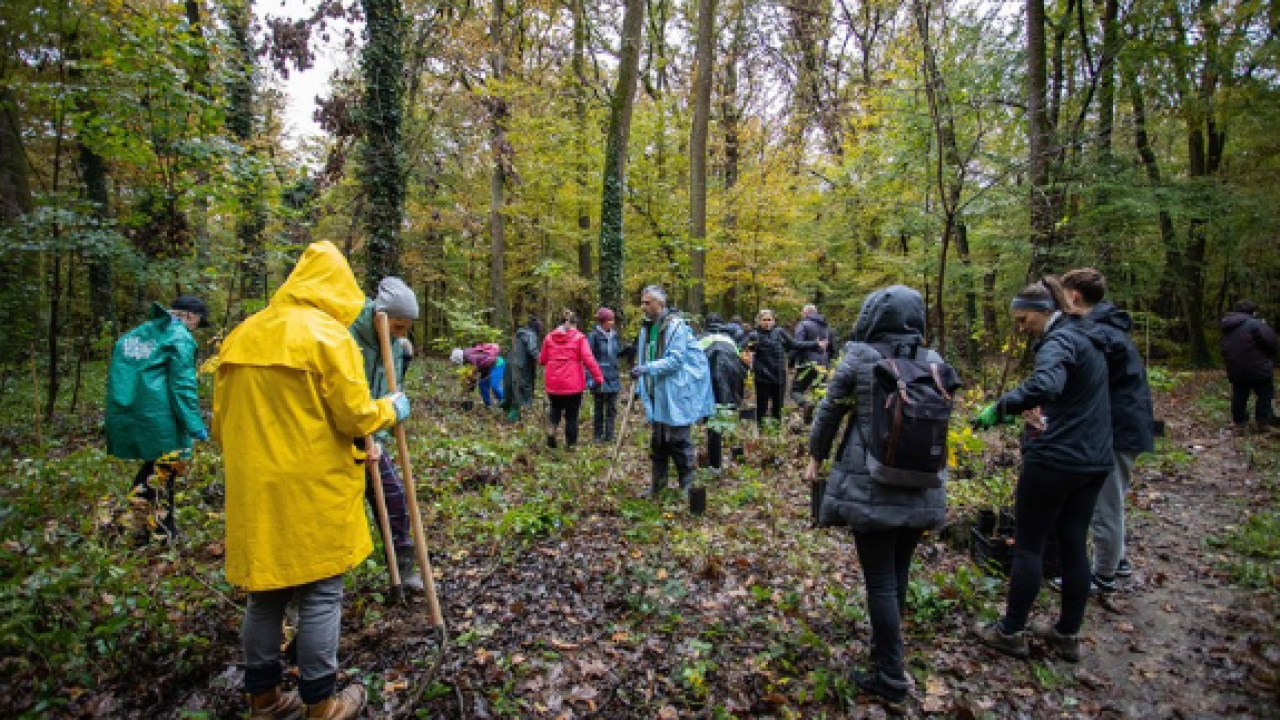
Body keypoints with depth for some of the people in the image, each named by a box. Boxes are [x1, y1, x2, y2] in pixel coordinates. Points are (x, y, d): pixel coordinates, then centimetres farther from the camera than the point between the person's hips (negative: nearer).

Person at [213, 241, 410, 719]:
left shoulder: (242, 335, 10)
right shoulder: (328, 334, -12)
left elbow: (221, 419, 15)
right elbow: (354, 416, -13)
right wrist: (390, 409, 6)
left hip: (252, 488, 7)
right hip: (311, 489, -7)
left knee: (265, 595, 18)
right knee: (319, 597, 6)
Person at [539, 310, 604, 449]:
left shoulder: (549, 337, 5)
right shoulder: (579, 338, -5)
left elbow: (542, 360, 11)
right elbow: (588, 359, -12)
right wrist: (598, 378, -7)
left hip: (553, 384, 3)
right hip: (573, 385, -3)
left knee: (555, 408, 25)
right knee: (572, 415, 10)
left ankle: (551, 428, 0)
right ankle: (570, 444, 14)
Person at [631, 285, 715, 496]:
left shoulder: (676, 325, -12)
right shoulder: (646, 327, 12)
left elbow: (675, 359, -21)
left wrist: (646, 368, -28)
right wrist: (640, 388, 16)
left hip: (676, 396, -7)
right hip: (656, 396, 8)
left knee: (679, 442, 0)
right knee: (657, 443, 14)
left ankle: (687, 487, 12)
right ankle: (657, 486, 26)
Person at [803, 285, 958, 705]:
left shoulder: (858, 359, -9)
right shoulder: (933, 362, 2)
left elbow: (828, 413, -2)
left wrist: (816, 456, 14)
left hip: (869, 485, -5)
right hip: (922, 487, 5)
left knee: (880, 580, 5)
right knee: (898, 572, 20)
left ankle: (890, 675, 14)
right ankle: (886, 649, 37)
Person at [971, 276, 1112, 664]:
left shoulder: (1059, 341, -17)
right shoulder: (1086, 338, 13)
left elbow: (1043, 385, -38)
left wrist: (999, 409, -31)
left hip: (1055, 460, -9)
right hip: (1093, 460, 9)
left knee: (1028, 545, 3)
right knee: (1074, 545, 15)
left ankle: (1011, 632, 16)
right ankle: (1068, 635, 26)